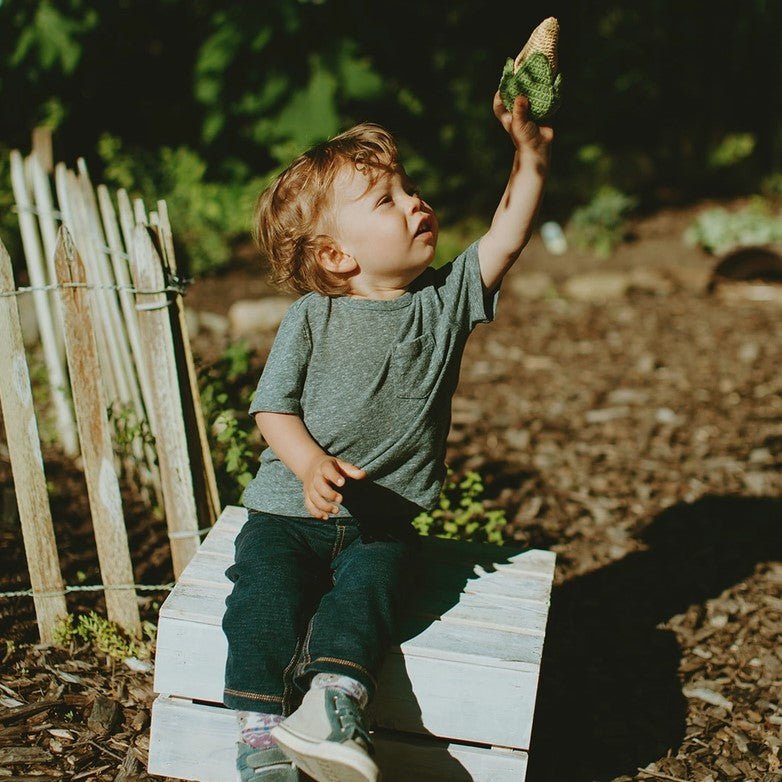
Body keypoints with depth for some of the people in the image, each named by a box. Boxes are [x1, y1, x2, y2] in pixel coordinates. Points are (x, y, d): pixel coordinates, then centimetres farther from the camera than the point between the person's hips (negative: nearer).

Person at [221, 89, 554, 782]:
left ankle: (333, 700, -39)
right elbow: (274, 409, -6)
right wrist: (312, 465, -25)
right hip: (289, 510, -1)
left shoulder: (445, 299, 3)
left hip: (382, 519, 1)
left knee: (367, 587, -27)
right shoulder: (311, 318, -5)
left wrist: (532, 157, -16)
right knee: (266, 597, -21)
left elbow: (507, 237, -3)